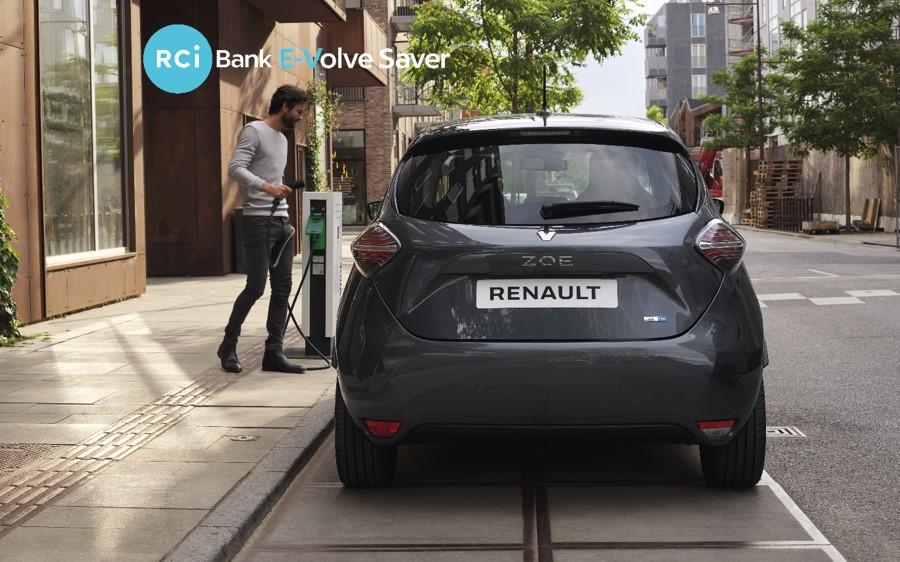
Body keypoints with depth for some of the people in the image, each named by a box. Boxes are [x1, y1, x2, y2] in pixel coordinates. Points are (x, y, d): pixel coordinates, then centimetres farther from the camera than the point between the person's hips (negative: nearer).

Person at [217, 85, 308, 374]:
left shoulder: (282, 139, 21)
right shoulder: (254, 131, -5)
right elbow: (235, 168, -17)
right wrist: (265, 186, -29)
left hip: (281, 222, 9)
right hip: (258, 221, -9)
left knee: (282, 288, 3)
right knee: (255, 287, -8)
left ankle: (274, 352, 5)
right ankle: (228, 345, 7)